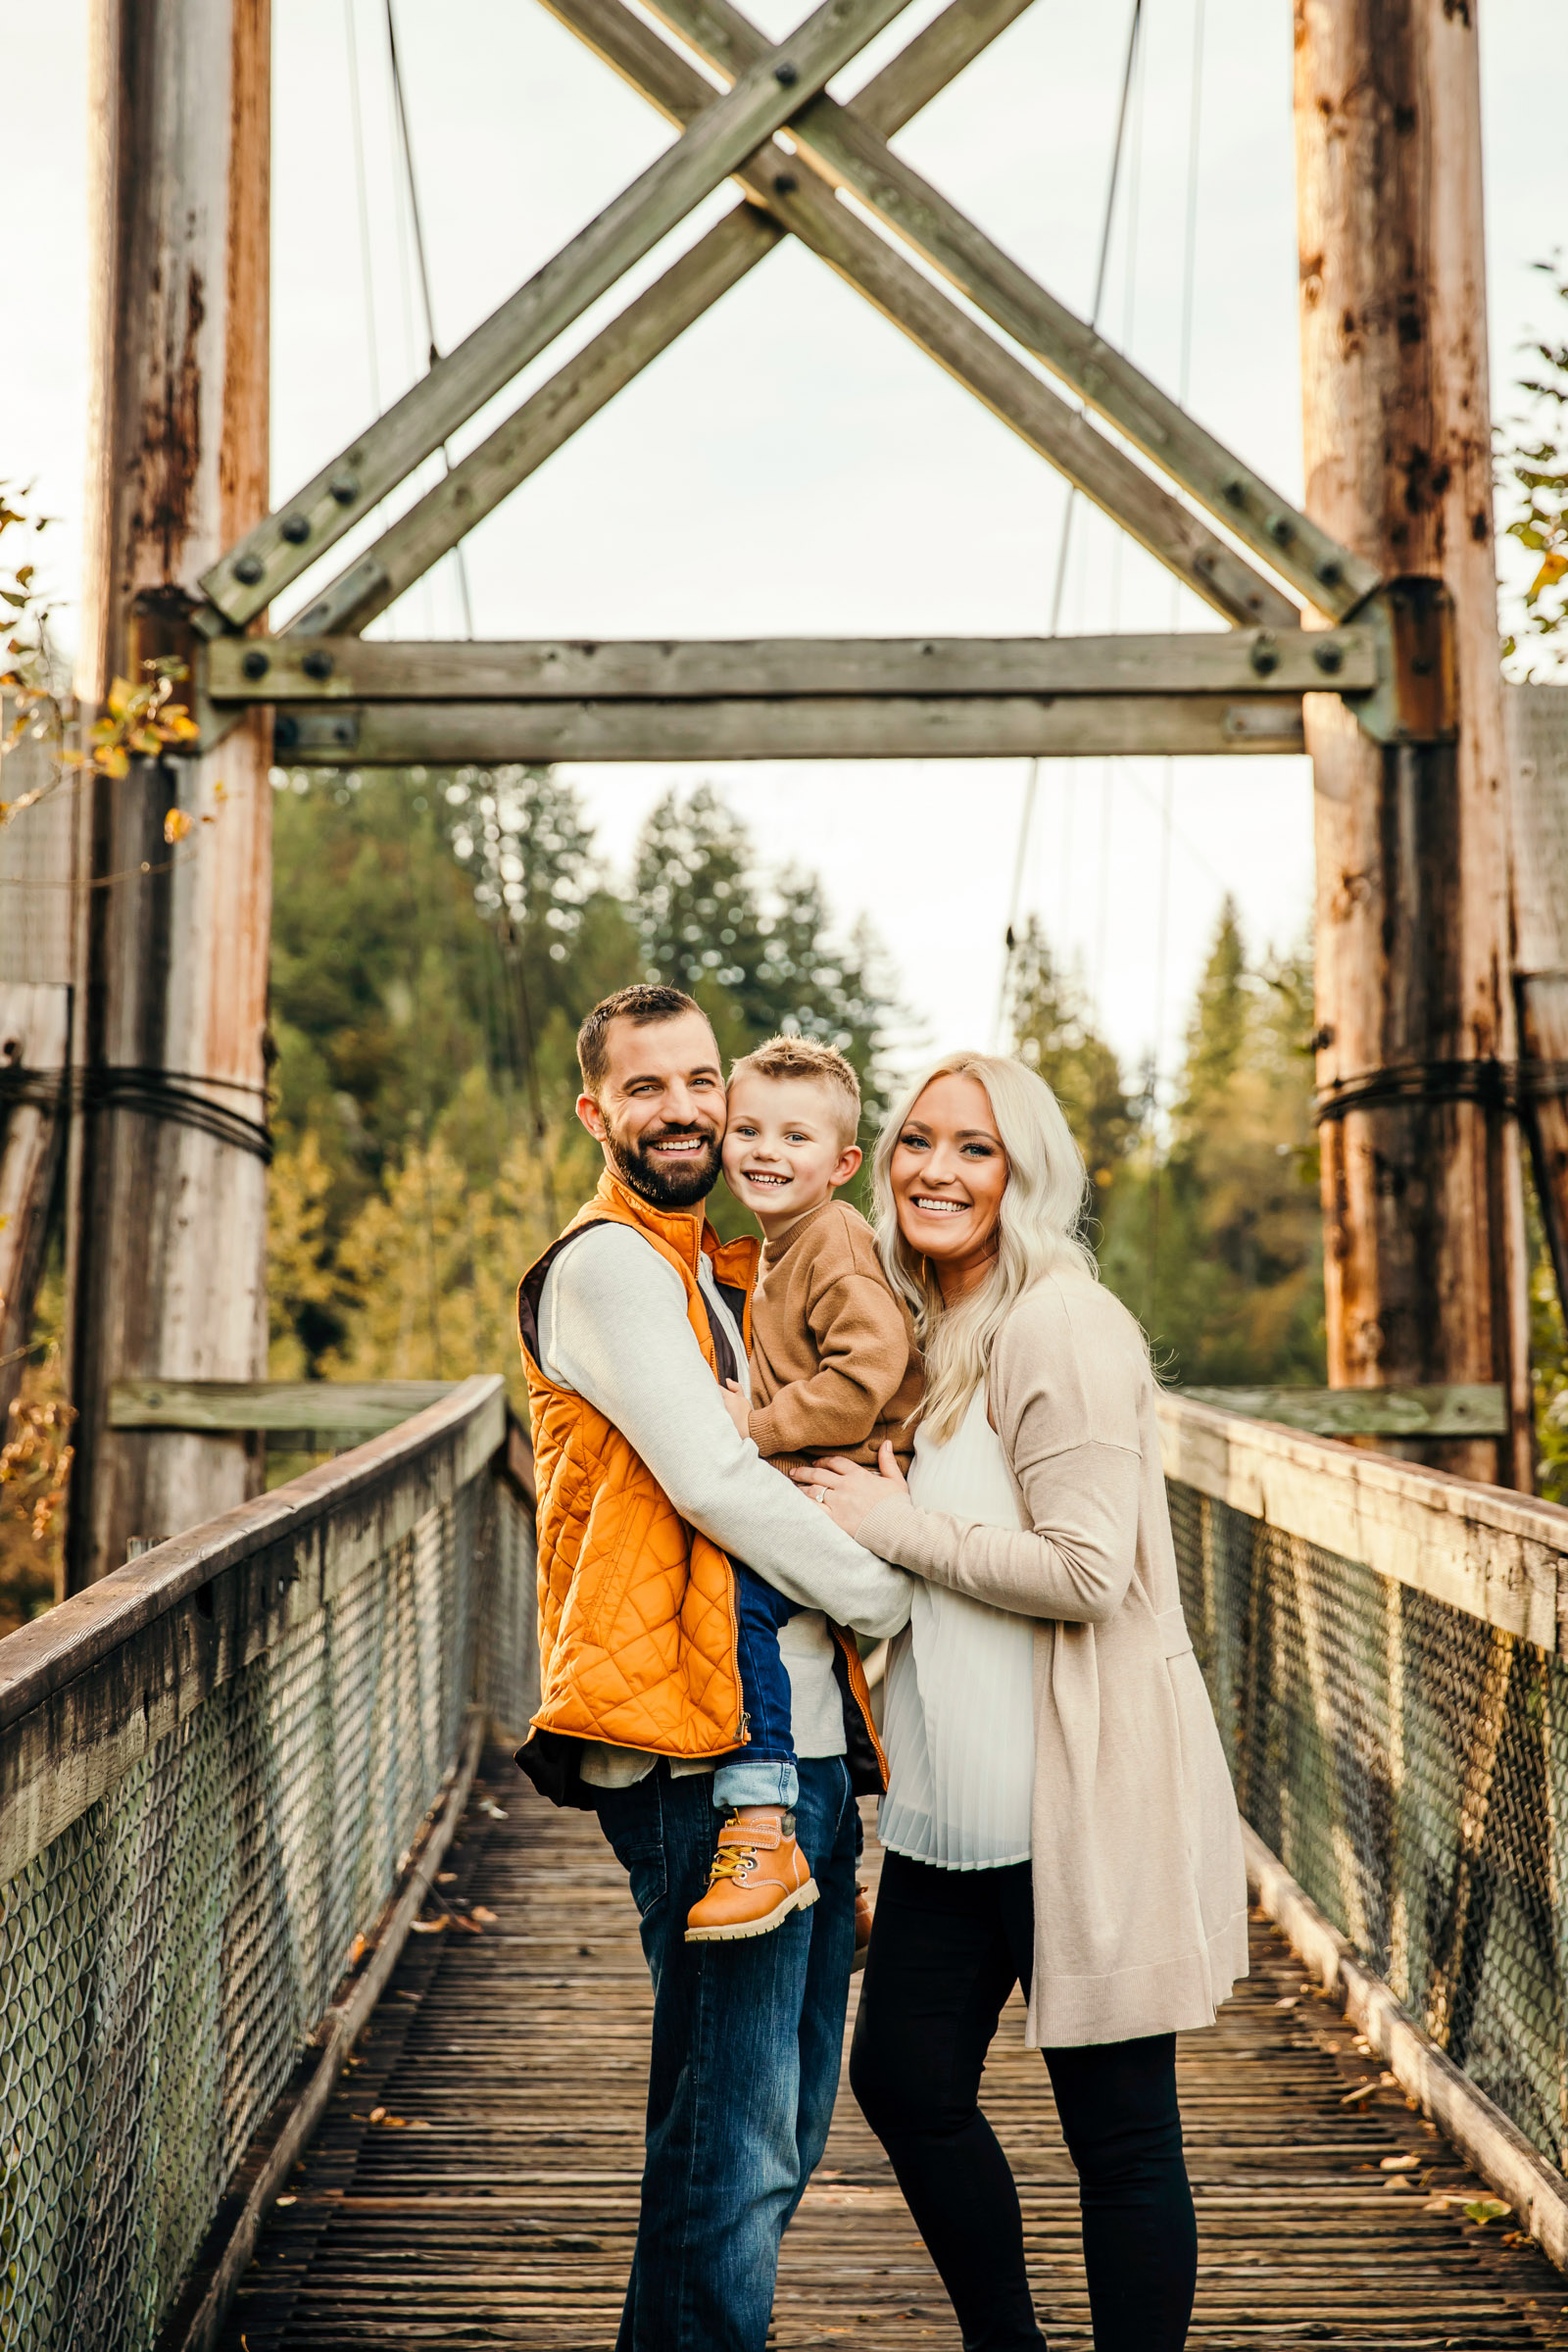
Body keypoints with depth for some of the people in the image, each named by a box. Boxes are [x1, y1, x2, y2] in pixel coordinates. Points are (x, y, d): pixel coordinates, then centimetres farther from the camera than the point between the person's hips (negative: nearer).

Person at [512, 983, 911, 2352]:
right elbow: (714, 1482, -15)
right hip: (704, 1756, -9)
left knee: (782, 2136, 15)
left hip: (804, 1748, 9)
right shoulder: (608, 1265, -7)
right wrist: (893, 1601, -5)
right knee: (734, 2144, -6)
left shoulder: (726, 1279, 22)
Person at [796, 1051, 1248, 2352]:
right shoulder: (922, 1329, 13)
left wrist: (893, 1521, -14)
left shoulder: (1064, 1328, -14)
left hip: (1081, 1790, -9)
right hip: (956, 1794, 9)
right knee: (905, 2079, 15)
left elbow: (1086, 1569, -22)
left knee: (1118, 2125, 3)